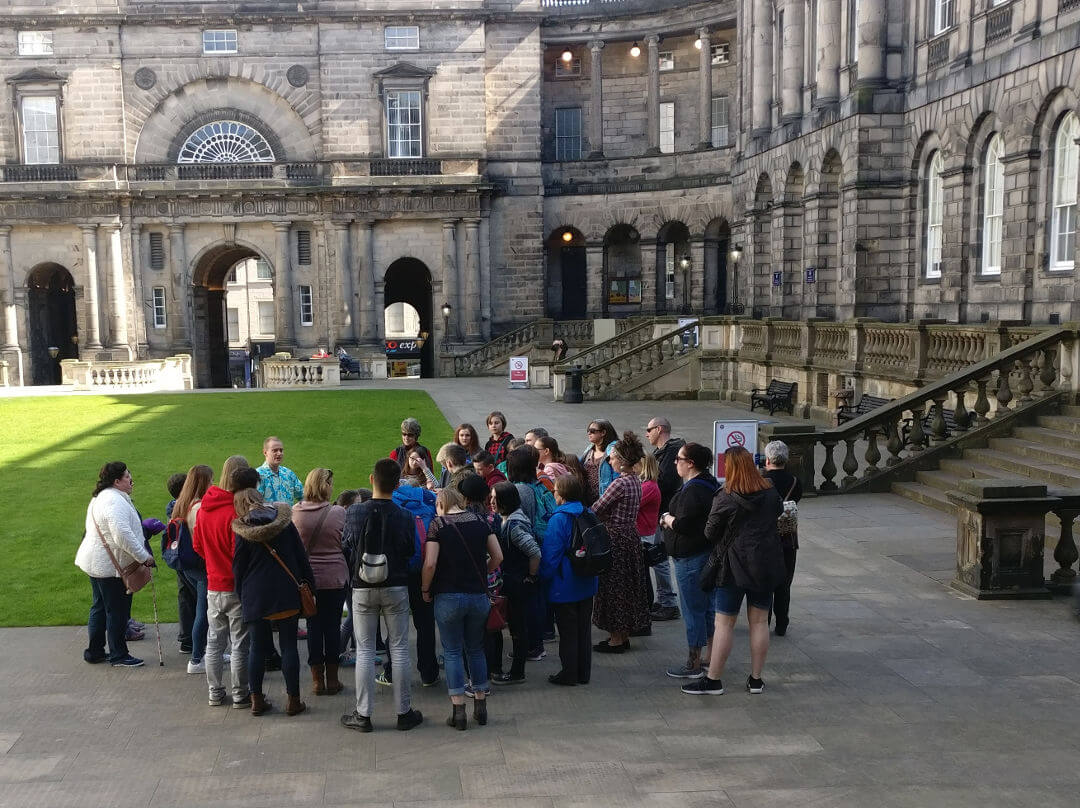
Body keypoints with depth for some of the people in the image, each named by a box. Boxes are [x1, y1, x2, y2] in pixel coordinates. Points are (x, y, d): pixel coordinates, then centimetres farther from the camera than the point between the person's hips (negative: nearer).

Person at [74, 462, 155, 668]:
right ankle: (118, 656, 9)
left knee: (100, 607, 19)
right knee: (117, 610, 0)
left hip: (96, 563, 11)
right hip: (110, 566, -11)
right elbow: (123, 535, -31)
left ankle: (94, 652, 28)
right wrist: (144, 556, -25)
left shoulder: (101, 497, 13)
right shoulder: (115, 501, -23)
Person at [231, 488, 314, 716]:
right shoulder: (285, 524, 1)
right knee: (289, 646, 5)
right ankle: (293, 701, 7)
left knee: (257, 648, 9)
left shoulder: (242, 534, -5)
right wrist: (309, 584, 10)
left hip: (255, 597, -1)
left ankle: (257, 700, 14)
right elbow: (301, 557, 4)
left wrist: (242, 597, 11)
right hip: (287, 595, 1)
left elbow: (238, 569, 0)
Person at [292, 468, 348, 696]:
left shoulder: (294, 514, -7)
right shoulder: (339, 513, -14)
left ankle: (317, 679, 15)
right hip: (334, 579, -2)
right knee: (332, 626, 9)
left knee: (313, 626, 10)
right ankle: (332, 679, 16)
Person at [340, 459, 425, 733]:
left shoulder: (354, 512, -10)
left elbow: (348, 546, 2)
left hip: (363, 589, 0)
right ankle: (404, 712, 14)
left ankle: (363, 715, 11)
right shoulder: (405, 517, -10)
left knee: (364, 651, 7)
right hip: (396, 587, 0)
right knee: (399, 649, 8)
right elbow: (412, 551, 1)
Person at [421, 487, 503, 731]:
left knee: (452, 652, 5)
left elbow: (430, 563, -13)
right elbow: (498, 556, 4)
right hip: (479, 596, 4)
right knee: (476, 650, 16)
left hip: (449, 596, -4)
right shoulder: (479, 521, 5)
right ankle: (481, 706, 17)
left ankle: (458, 710, 3)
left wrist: (425, 590, 0)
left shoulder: (438, 524, -6)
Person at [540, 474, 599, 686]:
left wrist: (544, 577, -5)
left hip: (565, 586, -7)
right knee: (584, 627, 14)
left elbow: (550, 554, -17)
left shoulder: (559, 519, -19)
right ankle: (584, 673, 23)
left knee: (567, 630, 4)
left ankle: (569, 674, 12)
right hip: (587, 583, 7)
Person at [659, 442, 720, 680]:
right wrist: (673, 520, 7)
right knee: (707, 607, 17)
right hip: (707, 552, 10)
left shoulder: (692, 490, -22)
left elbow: (683, 525, -26)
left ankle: (693, 665, 6)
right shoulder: (709, 485, 10)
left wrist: (667, 519, -7)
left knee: (692, 611, -2)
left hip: (690, 559, -10)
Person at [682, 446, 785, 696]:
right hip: (766, 565, 5)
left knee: (724, 623, 2)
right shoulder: (771, 493, 2)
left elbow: (710, 534, -7)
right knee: (759, 621, 11)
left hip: (734, 565, -5)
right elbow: (780, 512, 22)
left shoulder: (725, 499, -13)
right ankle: (756, 679, 18)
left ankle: (713, 680, 6)